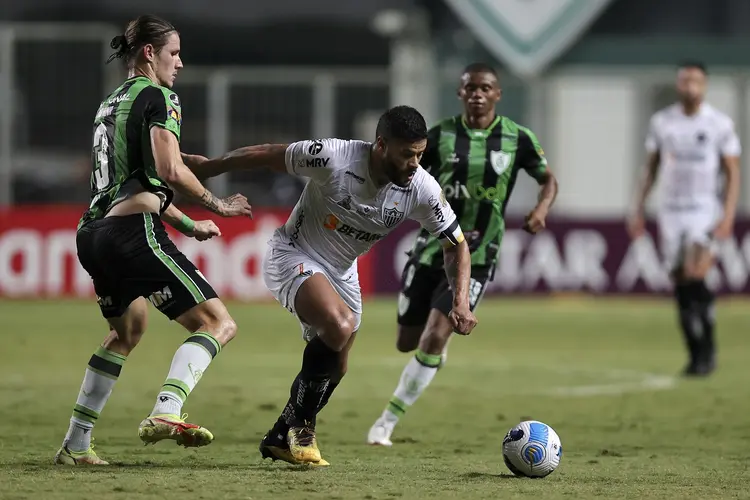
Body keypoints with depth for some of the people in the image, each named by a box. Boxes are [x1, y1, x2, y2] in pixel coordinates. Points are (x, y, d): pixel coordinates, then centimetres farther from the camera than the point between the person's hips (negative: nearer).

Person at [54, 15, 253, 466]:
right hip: (136, 233, -9)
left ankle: (75, 445, 30)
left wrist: (189, 225, 36)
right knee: (219, 324, -10)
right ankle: (166, 413, -32)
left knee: (127, 331, 32)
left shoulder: (111, 104, 25)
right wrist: (216, 204, -1)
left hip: (95, 236, 9)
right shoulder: (157, 97, -3)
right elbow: (170, 171, -16)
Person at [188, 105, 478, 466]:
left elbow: (456, 244, -4)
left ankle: (281, 439, 36)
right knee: (340, 325, -32)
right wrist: (200, 170, -8)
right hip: (293, 256, -7)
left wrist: (461, 301, -18)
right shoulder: (334, 157, -29)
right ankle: (299, 426, -16)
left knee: (334, 369, 13)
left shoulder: (422, 189, -16)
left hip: (341, 272, 7)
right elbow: (265, 156, -17)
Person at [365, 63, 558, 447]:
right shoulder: (441, 134, -2)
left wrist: (542, 208, -11)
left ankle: (388, 421, -5)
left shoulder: (517, 138, -3)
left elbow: (548, 179, 11)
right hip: (431, 250, 2)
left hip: (476, 258, -2)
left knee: (434, 339, -16)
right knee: (407, 342, 8)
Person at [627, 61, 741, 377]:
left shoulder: (720, 124, -2)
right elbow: (651, 170, 13)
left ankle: (708, 348, -4)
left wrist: (728, 216, -12)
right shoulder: (662, 122, 6)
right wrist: (638, 211, 7)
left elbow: (733, 173, -1)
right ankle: (695, 356, 11)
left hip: (705, 211, -3)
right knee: (681, 286, 3)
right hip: (671, 211, 3)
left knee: (695, 277, -19)